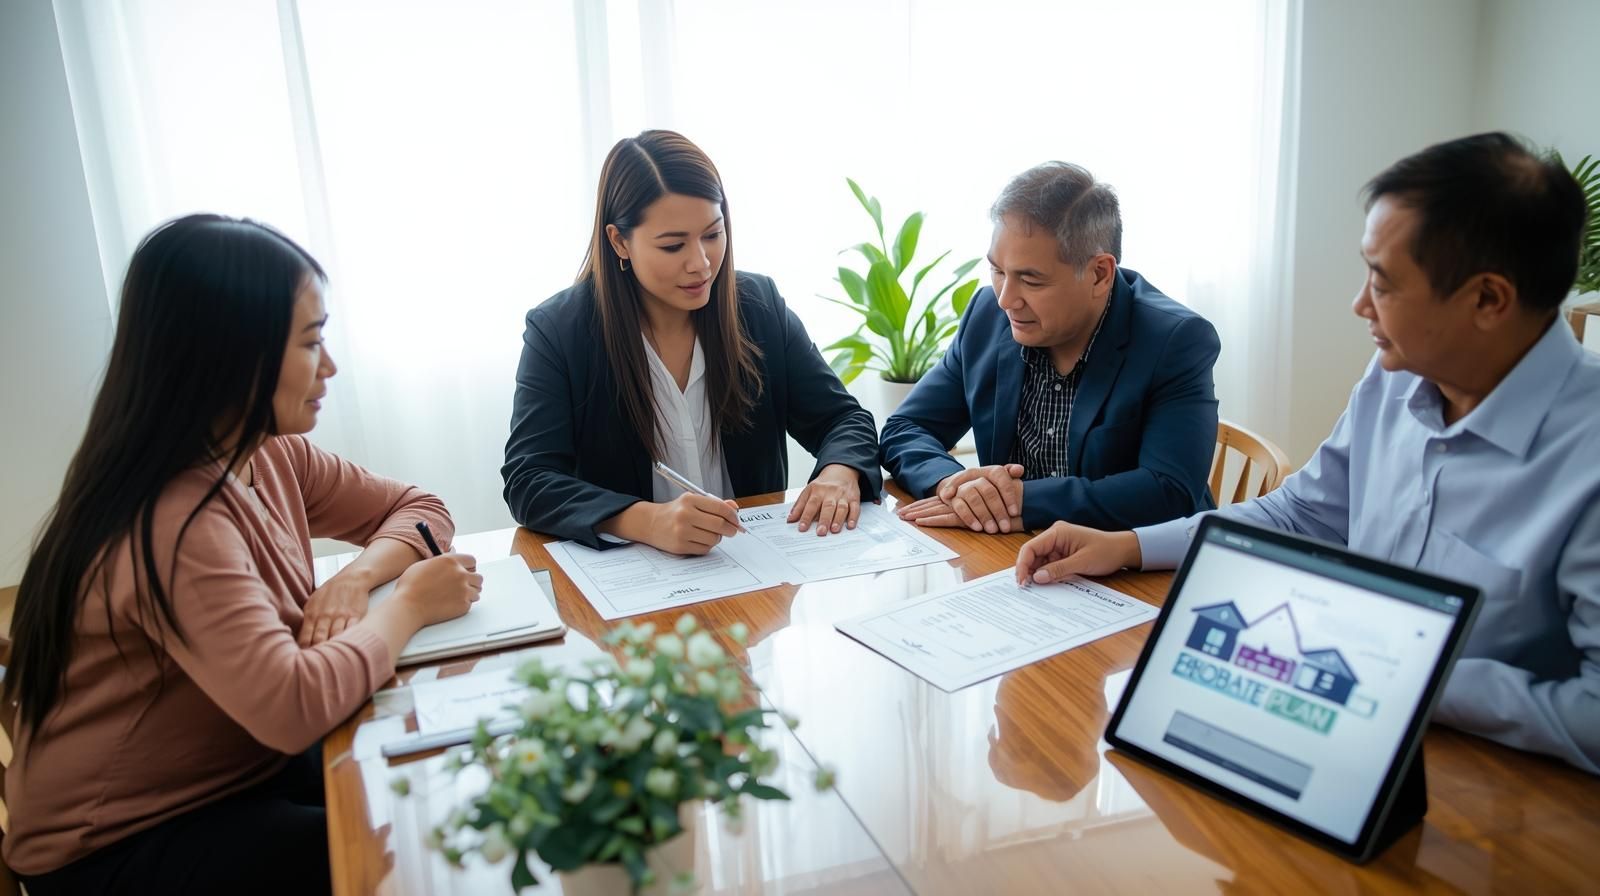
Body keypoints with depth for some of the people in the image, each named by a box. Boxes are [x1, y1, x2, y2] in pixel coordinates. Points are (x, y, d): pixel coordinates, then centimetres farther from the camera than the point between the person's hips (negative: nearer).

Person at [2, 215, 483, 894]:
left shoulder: (271, 458, -4)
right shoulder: (171, 525, -29)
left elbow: (418, 507, 6)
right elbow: (293, 706, -37)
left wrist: (359, 575, -15)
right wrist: (408, 603, -22)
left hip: (245, 768, 7)